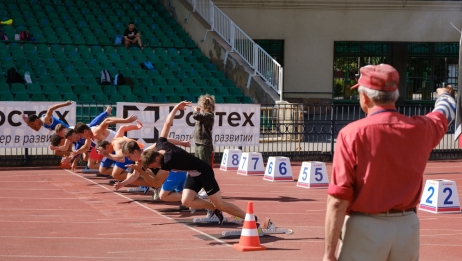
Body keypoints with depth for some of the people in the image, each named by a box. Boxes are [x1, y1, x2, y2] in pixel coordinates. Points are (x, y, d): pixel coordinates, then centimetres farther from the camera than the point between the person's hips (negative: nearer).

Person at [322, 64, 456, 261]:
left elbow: (338, 200, -16)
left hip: (364, 230, -4)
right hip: (408, 228, 4)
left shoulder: (352, 134, -12)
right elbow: (447, 111, 27)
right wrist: (443, 94, 50)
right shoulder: (420, 129, 1)